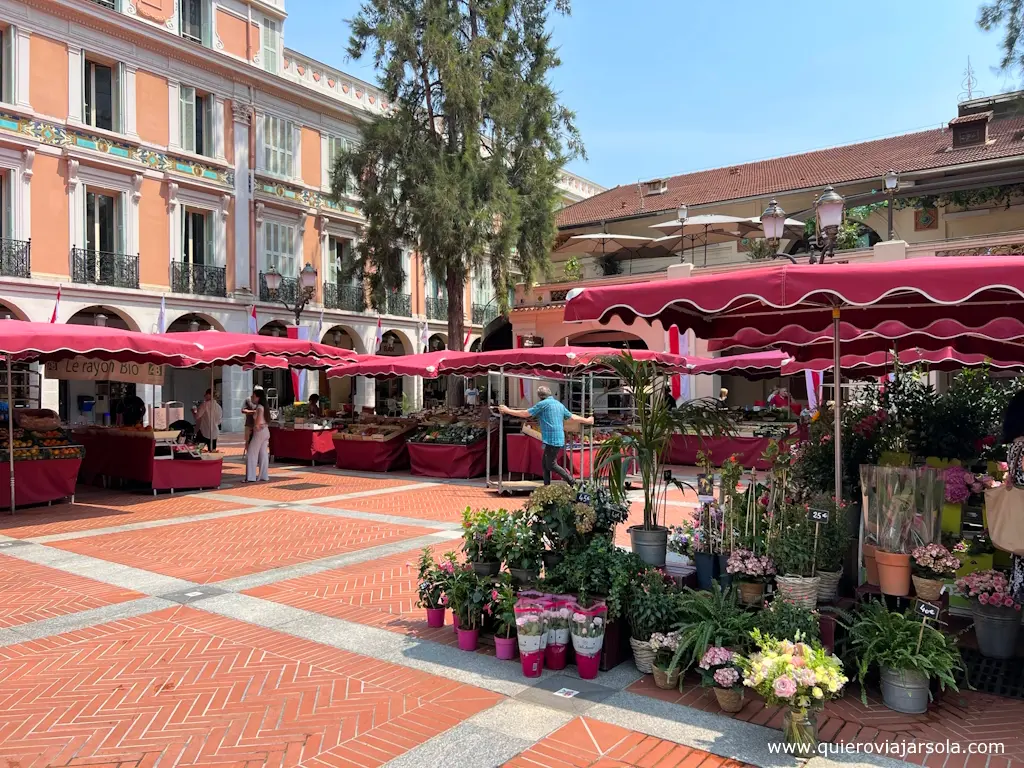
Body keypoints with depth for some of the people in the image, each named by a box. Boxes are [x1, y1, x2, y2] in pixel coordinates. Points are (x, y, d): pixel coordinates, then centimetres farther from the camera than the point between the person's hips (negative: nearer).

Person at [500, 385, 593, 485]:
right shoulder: (559, 404, 17)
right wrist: (586, 420, 38)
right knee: (545, 464, 14)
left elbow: (525, 414, -6)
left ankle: (572, 483, -4)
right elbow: (572, 417, 21)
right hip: (559, 439, 9)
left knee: (551, 465, -3)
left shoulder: (543, 404, -6)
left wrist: (507, 410, 3)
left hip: (551, 439, -9)